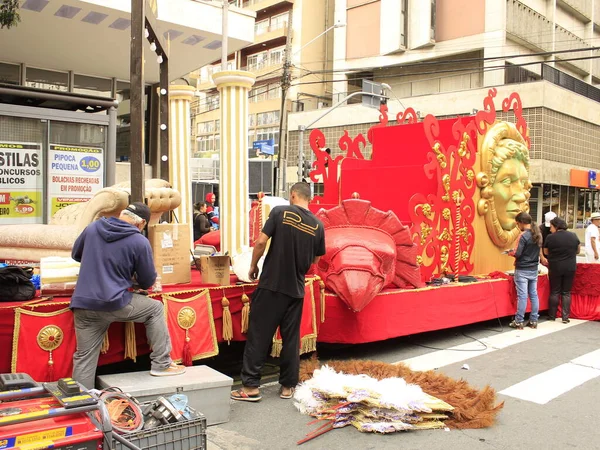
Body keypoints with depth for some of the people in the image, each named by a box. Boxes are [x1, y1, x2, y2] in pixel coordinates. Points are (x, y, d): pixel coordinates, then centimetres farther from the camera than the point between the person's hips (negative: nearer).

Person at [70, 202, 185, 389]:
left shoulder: (92, 228, 7)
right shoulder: (140, 242, -6)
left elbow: (75, 254, 25)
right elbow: (148, 282, 4)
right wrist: (133, 277, 27)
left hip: (83, 304, 5)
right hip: (114, 304, -4)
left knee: (84, 358, 13)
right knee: (155, 309, 17)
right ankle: (161, 364, 18)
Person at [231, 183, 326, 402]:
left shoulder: (280, 212, -6)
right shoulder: (318, 225, 3)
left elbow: (260, 242, -11)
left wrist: (253, 266, 4)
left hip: (271, 284, -3)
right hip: (295, 289, 3)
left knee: (258, 335, 4)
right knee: (291, 338, 12)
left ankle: (251, 386, 7)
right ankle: (288, 386, 19)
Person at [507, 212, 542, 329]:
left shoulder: (523, 235, -18)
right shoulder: (538, 234, 6)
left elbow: (517, 254, -21)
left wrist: (511, 252, 0)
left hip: (522, 270, -7)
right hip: (534, 269, 7)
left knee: (522, 296, -3)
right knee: (534, 295, 10)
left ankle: (519, 322, 3)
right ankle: (534, 321, 16)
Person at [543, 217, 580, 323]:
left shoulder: (550, 238, -10)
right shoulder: (573, 236, 0)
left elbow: (546, 252, 3)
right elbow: (578, 251, 13)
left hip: (555, 268, -2)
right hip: (570, 268, 2)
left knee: (554, 292, 9)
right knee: (566, 293, 8)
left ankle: (552, 316, 15)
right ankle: (565, 317, 6)